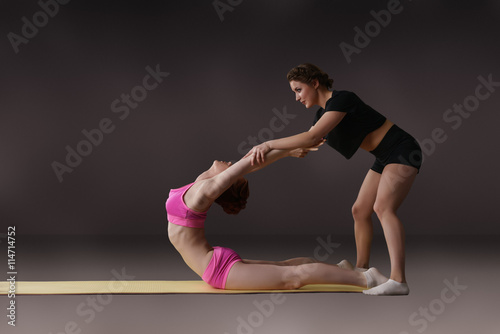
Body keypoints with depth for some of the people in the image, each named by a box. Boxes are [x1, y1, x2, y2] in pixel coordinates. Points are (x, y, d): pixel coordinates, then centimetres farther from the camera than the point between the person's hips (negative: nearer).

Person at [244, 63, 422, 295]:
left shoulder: (341, 99, -20)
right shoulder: (323, 112, 9)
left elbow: (312, 138, -30)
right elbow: (303, 146, 16)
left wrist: (269, 144, -28)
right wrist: (265, 155, 7)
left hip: (403, 153, -10)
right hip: (385, 158, 10)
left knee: (383, 207, -26)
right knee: (360, 211, 11)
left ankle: (398, 280, -36)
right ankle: (362, 270, 24)